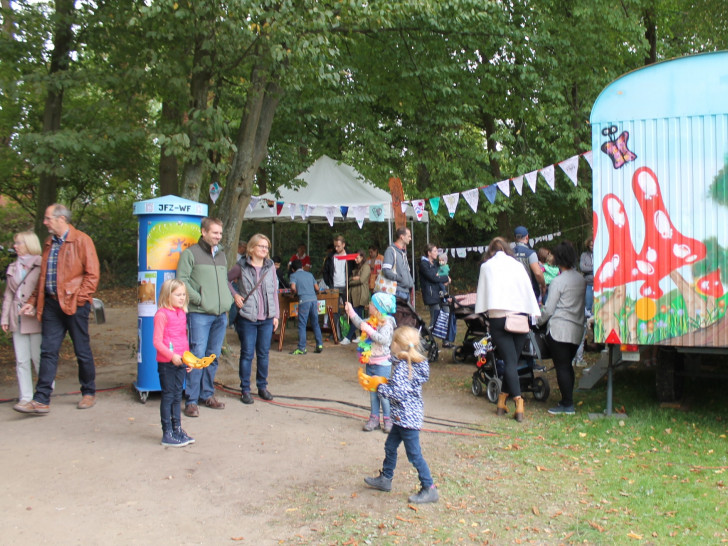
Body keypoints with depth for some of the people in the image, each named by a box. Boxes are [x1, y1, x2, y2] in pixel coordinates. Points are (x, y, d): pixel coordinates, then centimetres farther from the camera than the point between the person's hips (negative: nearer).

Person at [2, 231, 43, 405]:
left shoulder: (41, 265, -2)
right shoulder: (12, 268, 15)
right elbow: (8, 295, 16)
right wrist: (5, 318, 10)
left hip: (35, 318, -5)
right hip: (17, 318, 5)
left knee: (38, 358, -1)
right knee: (21, 361, 5)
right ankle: (25, 397, 11)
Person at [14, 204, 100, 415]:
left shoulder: (81, 241, -6)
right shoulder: (49, 243, 15)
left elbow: (92, 275, -9)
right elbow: (43, 276, 21)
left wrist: (78, 298, -14)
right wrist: (33, 301, 14)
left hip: (74, 304, -6)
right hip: (52, 304, 6)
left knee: (82, 351, 5)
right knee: (48, 351, 2)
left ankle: (89, 393, 21)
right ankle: (41, 400, 4)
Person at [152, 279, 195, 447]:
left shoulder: (182, 313, 11)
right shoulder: (162, 314, -13)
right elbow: (157, 341, -15)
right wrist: (172, 356, -24)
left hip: (181, 362, 7)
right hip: (166, 363, -7)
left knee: (177, 396, 14)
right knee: (168, 396, 0)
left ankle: (177, 429, 24)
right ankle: (167, 434, 8)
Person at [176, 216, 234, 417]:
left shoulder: (221, 255, 18)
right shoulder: (190, 253, -2)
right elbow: (181, 280, -9)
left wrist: (228, 302, 11)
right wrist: (199, 299, -14)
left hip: (220, 314, 6)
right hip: (199, 314, -6)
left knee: (214, 356, 11)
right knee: (198, 356, -7)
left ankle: (207, 395, 23)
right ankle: (191, 401, 1)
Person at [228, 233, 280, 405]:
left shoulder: (270, 266, 6)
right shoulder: (242, 266, -2)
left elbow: (275, 291, 10)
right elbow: (225, 280, 9)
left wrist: (276, 314, 8)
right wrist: (235, 295, -3)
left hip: (267, 318, 3)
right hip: (247, 318, -3)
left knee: (264, 353, 10)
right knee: (247, 354, 2)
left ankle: (262, 386, 23)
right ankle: (245, 389, 13)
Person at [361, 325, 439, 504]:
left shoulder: (401, 367, -24)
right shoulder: (415, 363, 3)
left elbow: (398, 394, -28)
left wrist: (379, 387, -16)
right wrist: (383, 382, 8)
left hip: (407, 417, -10)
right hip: (404, 417, 10)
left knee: (414, 454, 0)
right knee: (390, 446, 22)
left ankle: (429, 490, 10)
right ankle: (385, 478, 38)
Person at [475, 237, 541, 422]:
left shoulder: (486, 266, 4)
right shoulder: (517, 265, 6)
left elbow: (481, 293, 9)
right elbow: (528, 291, 7)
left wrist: (483, 314, 17)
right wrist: (534, 314, 12)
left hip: (497, 318, -1)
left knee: (509, 361, -3)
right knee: (512, 360, 11)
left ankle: (519, 402, -15)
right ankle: (502, 401, 13)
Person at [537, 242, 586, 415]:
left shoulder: (558, 281, -12)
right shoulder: (581, 279, 9)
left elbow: (548, 309, -9)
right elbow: (581, 304, 15)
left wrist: (539, 321, 7)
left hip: (559, 329, -7)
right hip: (577, 329, 7)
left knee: (561, 367, -2)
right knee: (568, 365, 16)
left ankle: (567, 404, 0)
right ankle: (568, 400, 21)